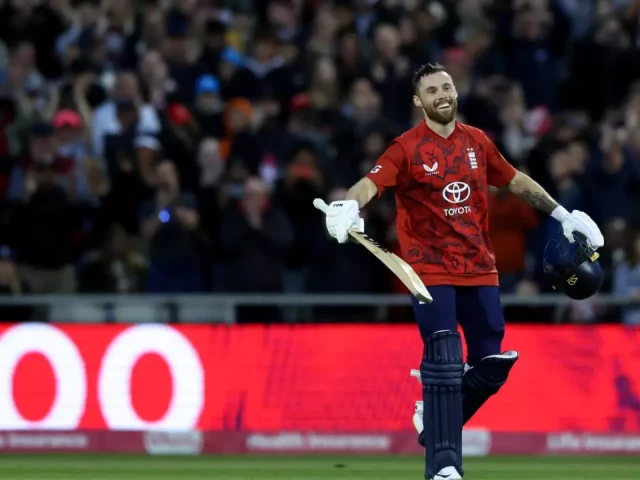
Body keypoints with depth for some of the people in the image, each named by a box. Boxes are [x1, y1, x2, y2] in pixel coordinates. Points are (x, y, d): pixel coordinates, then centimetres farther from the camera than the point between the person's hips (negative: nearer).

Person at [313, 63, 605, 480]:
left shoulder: (477, 142, 9)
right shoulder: (407, 148, -7)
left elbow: (516, 181, 22)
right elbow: (372, 182, -22)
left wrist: (562, 215, 23)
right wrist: (348, 207, -43)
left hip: (480, 269, 5)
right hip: (431, 270, -5)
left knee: (492, 364, 3)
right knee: (444, 360, -14)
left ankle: (436, 416, 29)